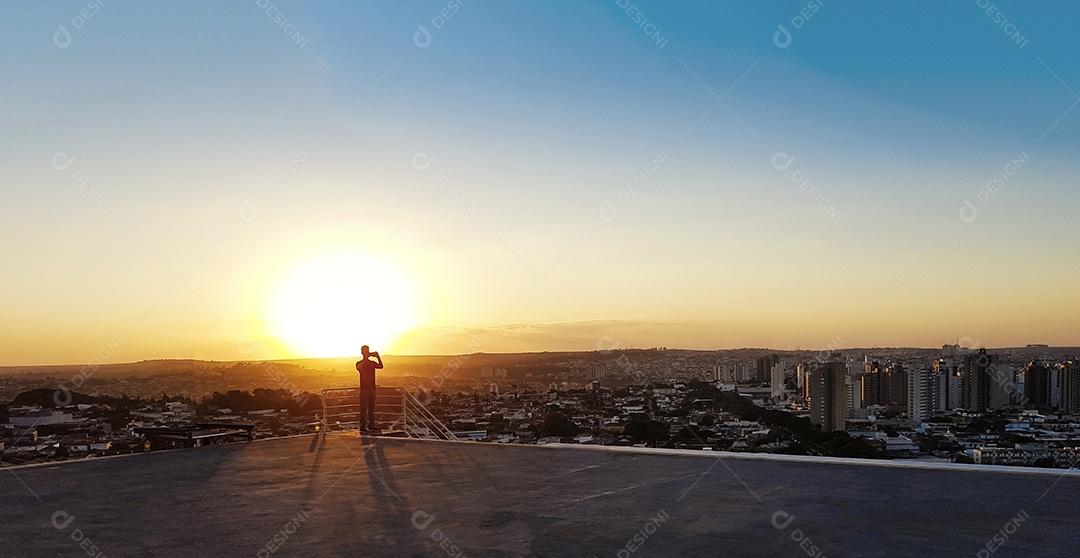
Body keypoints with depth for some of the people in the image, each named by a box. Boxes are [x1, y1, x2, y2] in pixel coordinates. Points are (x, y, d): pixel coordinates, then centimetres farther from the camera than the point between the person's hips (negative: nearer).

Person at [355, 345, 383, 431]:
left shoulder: (372, 363, 12)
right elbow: (359, 367, -20)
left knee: (371, 407, 8)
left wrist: (378, 357, -10)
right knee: (363, 408, -6)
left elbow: (380, 366, 4)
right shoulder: (359, 363, -1)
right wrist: (367, 357, -24)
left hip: (372, 388, 5)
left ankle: (371, 425, 13)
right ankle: (362, 426, -4)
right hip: (364, 388, -5)